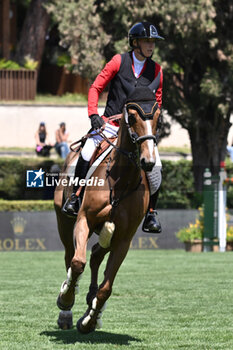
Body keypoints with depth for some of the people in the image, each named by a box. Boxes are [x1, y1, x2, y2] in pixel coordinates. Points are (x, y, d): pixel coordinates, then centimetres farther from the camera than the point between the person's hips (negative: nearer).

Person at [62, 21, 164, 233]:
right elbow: (96, 88, 3)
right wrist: (94, 114, -9)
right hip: (110, 124, -2)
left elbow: (157, 102, 14)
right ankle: (75, 197, -3)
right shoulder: (119, 61, 0)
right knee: (87, 155, -25)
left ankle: (150, 215, -3)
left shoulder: (156, 70, 6)